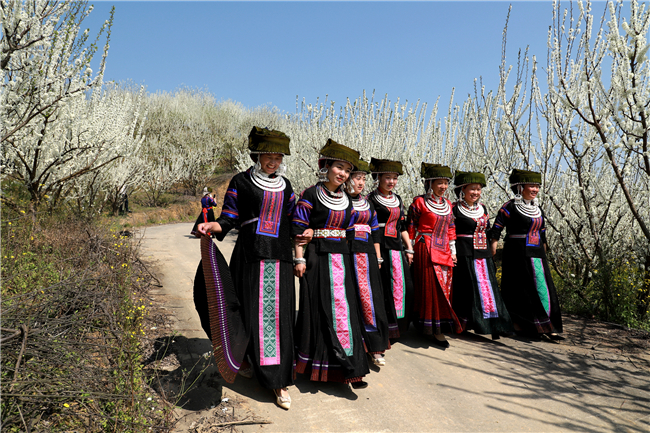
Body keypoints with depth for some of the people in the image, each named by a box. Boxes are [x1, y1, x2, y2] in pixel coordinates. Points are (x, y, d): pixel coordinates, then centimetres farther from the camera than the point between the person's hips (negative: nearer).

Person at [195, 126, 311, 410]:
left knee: (279, 315, 2)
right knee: (250, 311, 1)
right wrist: (212, 226, -22)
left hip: (279, 258, 3)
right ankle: (245, 358, 29)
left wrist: (305, 232, 2)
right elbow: (229, 219, -3)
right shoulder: (241, 182, 1)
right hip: (251, 256, -3)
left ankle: (278, 381, 9)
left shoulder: (285, 185, 14)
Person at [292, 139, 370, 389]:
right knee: (318, 310, 0)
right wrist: (300, 259, -12)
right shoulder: (310, 195, -4)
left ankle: (349, 369, 7)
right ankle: (313, 364, 18)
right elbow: (299, 229, -7)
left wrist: (348, 259, 14)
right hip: (317, 259, -5)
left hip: (341, 260, 5)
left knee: (343, 309, 2)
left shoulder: (346, 200, 13)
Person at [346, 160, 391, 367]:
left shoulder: (368, 204, 15)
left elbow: (375, 232, 17)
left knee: (370, 298, 1)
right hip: (346, 254, -4)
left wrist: (378, 258, 13)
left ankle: (375, 348, 6)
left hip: (367, 255, 4)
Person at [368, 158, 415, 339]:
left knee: (405, 286, 4)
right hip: (379, 248, -7)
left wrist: (409, 249, 15)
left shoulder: (397, 199, 17)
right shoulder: (371, 199, -4)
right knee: (383, 288, -4)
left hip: (397, 247, 7)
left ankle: (398, 326, 19)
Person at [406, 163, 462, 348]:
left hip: (444, 251, 7)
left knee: (444, 288, 7)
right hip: (427, 249, -6)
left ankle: (437, 329, 19)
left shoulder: (448, 204, 13)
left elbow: (451, 229, 18)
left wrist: (453, 251, 15)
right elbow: (411, 228, -4)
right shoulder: (419, 202, -5)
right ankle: (436, 330, -1)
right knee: (432, 286, -7)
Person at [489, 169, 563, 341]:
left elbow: (542, 234, 20)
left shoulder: (537, 209, 14)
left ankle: (547, 328, 11)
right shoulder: (510, 207, -7)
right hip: (517, 254, -7)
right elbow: (495, 231, -9)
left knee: (543, 289, 4)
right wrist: (491, 255, -15)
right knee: (520, 290, -1)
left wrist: (544, 256, 18)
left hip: (537, 254, 7)